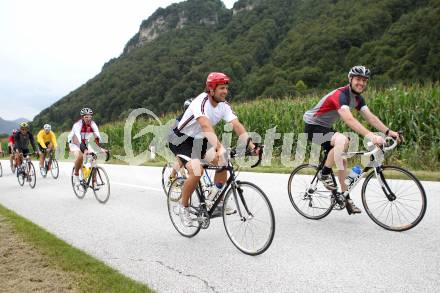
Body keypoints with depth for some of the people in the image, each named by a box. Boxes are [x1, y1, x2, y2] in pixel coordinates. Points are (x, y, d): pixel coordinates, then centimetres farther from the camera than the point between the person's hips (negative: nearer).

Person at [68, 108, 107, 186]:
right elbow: (78, 139, -42)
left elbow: (97, 137, -27)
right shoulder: (77, 125, -30)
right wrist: (84, 150, -57)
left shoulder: (92, 124, -18)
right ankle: (76, 175, -8)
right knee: (80, 157, -32)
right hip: (74, 143, -4)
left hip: (85, 143, 4)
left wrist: (101, 148, -43)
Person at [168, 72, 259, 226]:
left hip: (199, 139, 7)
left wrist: (252, 146, -31)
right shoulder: (200, 102, -29)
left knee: (222, 163, -10)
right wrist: (220, 148, -57)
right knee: (197, 171, -26)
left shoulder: (224, 105, -9)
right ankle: (183, 206, -3)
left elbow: (237, 125, -18)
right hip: (181, 138, -7)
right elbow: (206, 127, -45)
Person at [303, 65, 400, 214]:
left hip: (326, 128, 9)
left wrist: (388, 131, -19)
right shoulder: (340, 94, -27)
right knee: (343, 140, -33)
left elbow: (370, 117, -5)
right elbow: (349, 119, -41)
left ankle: (346, 197, 16)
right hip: (313, 126, -9)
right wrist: (370, 135, -52)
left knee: (342, 160, 6)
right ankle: (325, 173, -15)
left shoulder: (358, 98, 3)